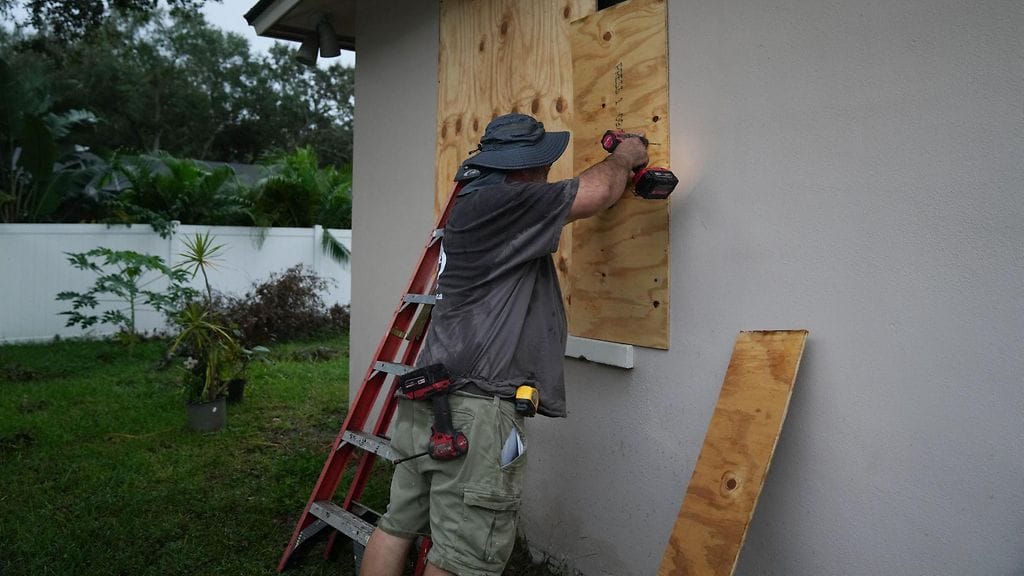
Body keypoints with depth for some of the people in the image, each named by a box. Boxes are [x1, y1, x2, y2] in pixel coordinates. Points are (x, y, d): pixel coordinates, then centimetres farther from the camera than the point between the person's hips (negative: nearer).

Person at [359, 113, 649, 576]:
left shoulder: (472, 205, 19)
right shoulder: (496, 203, -10)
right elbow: (594, 193, -11)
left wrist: (622, 174, 29)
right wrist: (623, 157, 11)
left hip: (428, 400, 10)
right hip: (474, 409, -10)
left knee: (398, 527, 17)